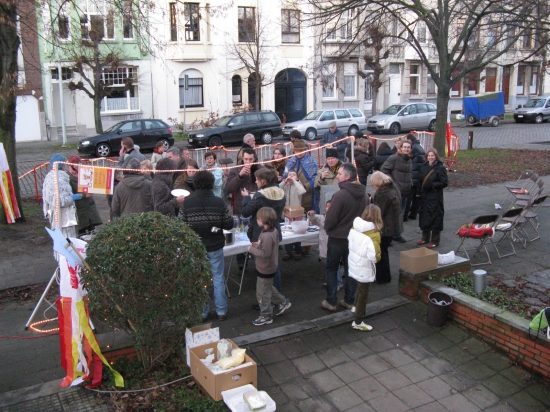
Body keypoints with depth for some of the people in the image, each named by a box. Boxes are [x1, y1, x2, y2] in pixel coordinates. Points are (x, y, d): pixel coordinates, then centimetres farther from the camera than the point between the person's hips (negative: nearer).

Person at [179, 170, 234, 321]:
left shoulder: (187, 203, -12)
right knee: (218, 278, 13)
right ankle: (221, 311, 21)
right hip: (215, 247, 0)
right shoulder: (220, 202, -12)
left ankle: (202, 312, 21)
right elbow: (229, 224, -6)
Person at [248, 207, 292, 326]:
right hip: (270, 267, 10)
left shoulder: (267, 236, -31)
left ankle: (266, 317, 20)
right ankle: (282, 302, 41)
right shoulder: (274, 230, -1)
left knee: (262, 293, 6)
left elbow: (265, 254, -29)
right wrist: (258, 245, 1)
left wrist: (251, 249, -18)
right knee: (268, 288, 29)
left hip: (265, 269, -10)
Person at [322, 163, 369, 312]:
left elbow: (330, 219, -19)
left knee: (331, 269, 9)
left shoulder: (340, 195, -23)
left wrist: (327, 228, 2)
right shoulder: (364, 194, 0)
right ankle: (349, 301, 23)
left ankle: (331, 302, 13)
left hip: (337, 238, -6)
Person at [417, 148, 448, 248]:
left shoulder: (440, 168, -8)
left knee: (435, 218, -1)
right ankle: (425, 237, 28)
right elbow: (420, 180, 14)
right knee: (424, 216, 13)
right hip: (424, 197, 6)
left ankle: (435, 241, 8)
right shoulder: (424, 167, 9)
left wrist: (432, 185, -20)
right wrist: (419, 192, 5)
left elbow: (444, 183, -12)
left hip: (435, 198, -6)